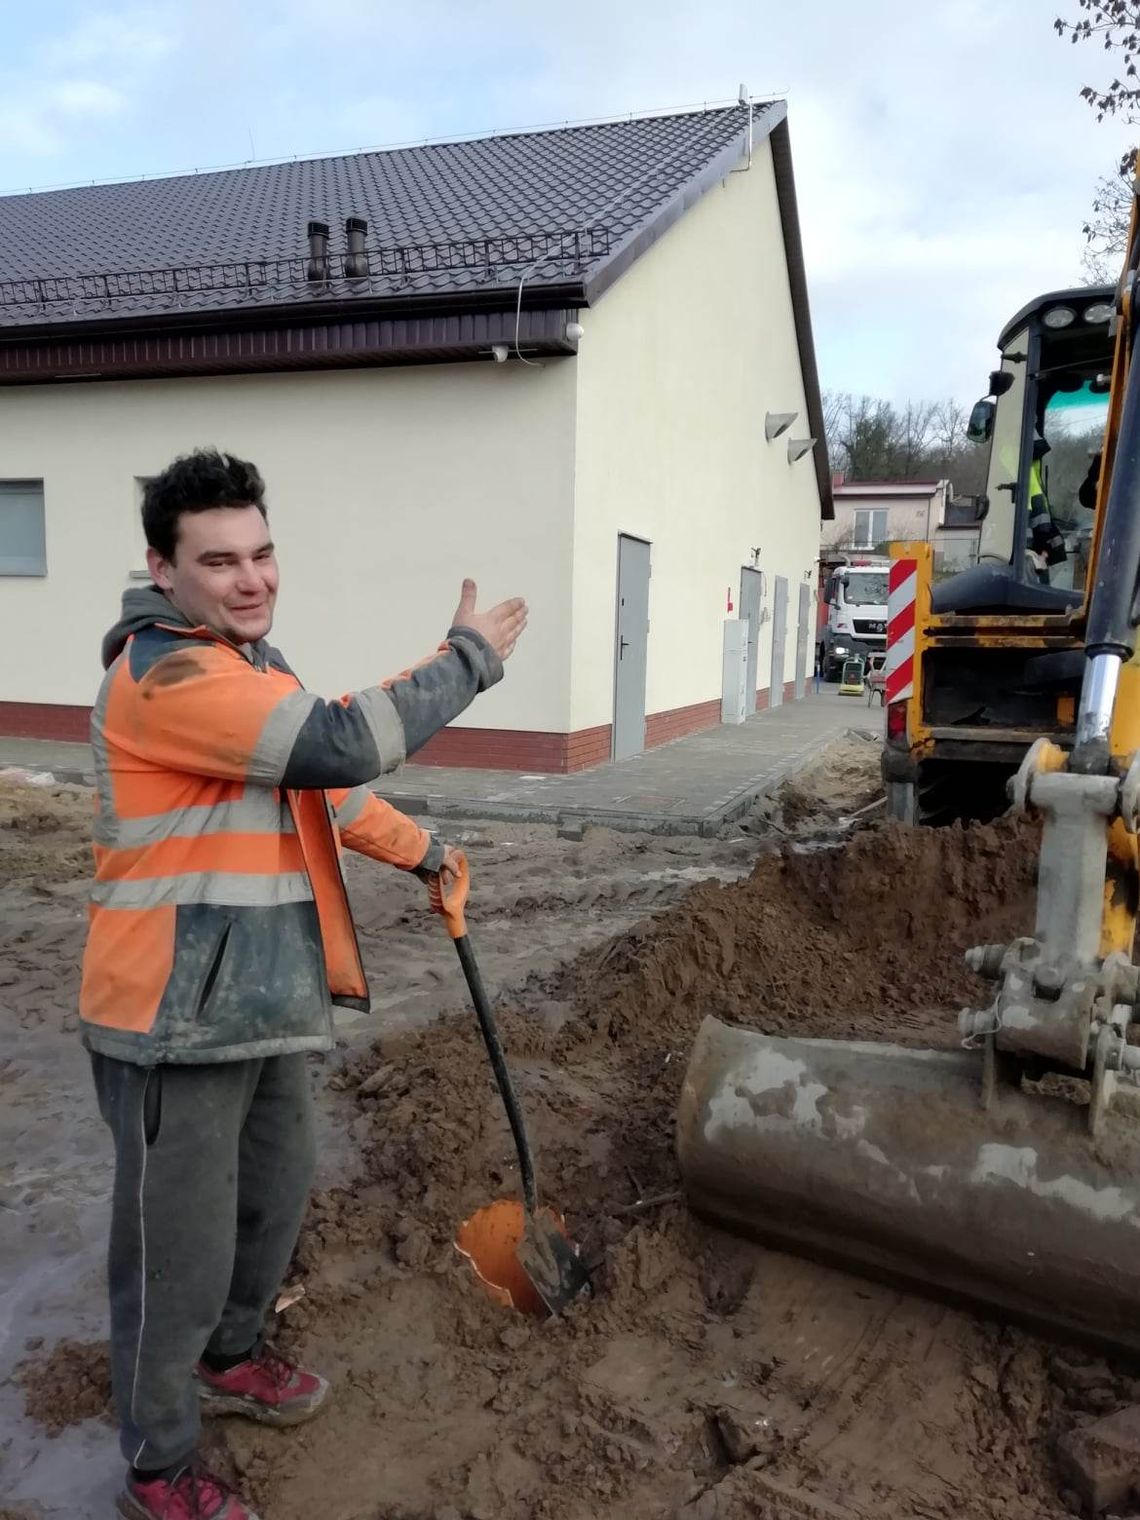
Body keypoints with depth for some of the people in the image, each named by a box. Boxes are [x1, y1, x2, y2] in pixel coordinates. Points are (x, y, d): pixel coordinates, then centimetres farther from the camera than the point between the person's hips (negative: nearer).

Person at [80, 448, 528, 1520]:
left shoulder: (247, 660, 12)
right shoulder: (164, 673, -21)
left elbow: (322, 783, 24)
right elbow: (342, 742, -31)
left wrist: (419, 850, 28)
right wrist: (469, 657, -19)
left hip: (263, 1001, 10)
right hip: (178, 1020, -9)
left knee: (275, 1197, 25)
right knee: (179, 1250, 6)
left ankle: (229, 1359, 50)